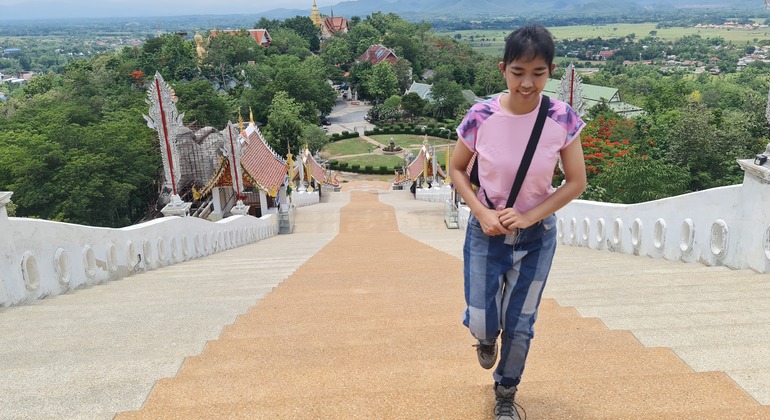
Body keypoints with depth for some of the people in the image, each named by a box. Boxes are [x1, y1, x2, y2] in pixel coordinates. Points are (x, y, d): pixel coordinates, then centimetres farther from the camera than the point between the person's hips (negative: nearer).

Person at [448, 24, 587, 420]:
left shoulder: (563, 118, -14)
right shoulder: (481, 116, -16)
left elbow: (576, 182, -7)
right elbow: (456, 169, -3)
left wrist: (529, 216, -17)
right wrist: (482, 213, -16)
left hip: (537, 235, 1)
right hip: (486, 232, 0)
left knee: (519, 325, 12)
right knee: (482, 324, 3)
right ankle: (487, 337, 44)